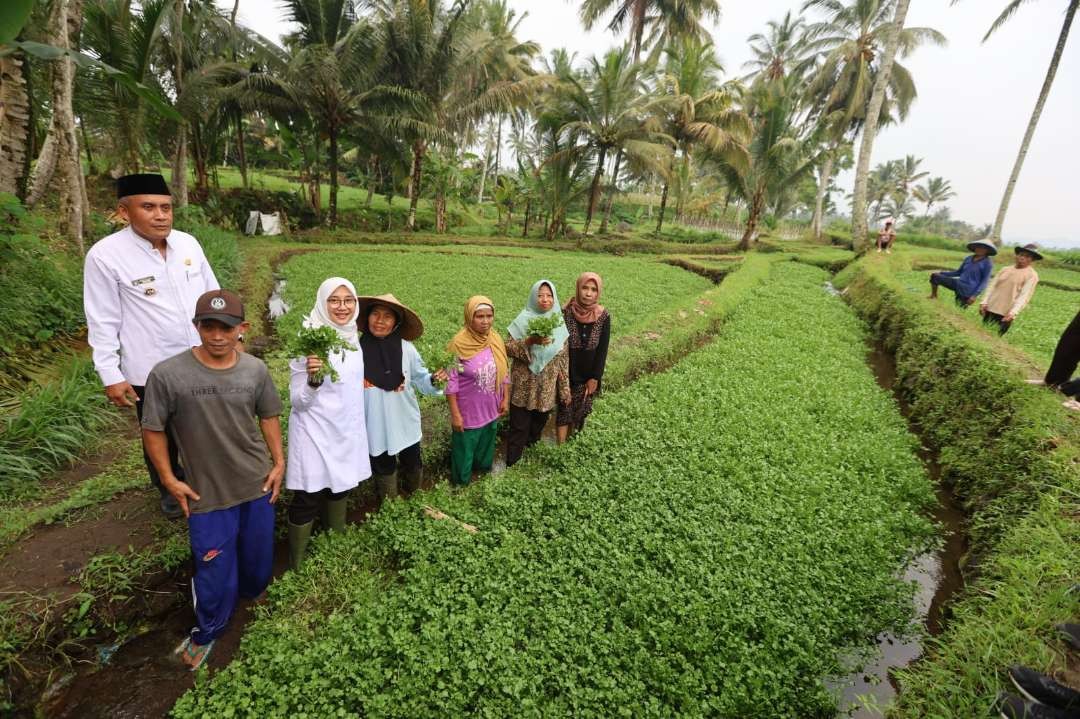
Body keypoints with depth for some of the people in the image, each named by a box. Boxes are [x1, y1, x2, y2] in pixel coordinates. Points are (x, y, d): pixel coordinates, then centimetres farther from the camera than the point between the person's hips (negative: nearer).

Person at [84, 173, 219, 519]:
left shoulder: (188, 243, -3)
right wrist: (111, 376, -9)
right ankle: (169, 488, 45)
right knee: (161, 438, 19)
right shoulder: (105, 255, -14)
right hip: (151, 371, -3)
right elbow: (104, 323, -10)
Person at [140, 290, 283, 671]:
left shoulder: (256, 370, -8)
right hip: (207, 494, -3)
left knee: (259, 558, 21)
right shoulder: (167, 374, -18)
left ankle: (250, 594, 54)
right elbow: (153, 429, -6)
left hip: (257, 484, 3)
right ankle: (205, 634, 38)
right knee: (216, 576, 8)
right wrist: (169, 479, -6)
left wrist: (279, 462, 3)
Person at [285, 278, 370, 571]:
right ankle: (297, 565, 26)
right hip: (315, 434, -7)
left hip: (346, 431, 7)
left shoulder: (353, 339, 0)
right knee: (307, 499, 6)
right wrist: (313, 379, -36)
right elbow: (298, 401, -17)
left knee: (340, 487, 22)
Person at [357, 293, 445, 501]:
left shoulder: (406, 348, -12)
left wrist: (434, 379, -24)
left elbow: (420, 379, -5)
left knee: (412, 464, 21)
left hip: (405, 421, 1)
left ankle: (412, 499, 54)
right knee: (383, 467, 21)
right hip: (376, 425, -1)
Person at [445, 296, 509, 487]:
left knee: (486, 447, 27)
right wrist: (455, 414, -16)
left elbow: (504, 373, 5)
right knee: (464, 453, 16)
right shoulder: (459, 344, -21)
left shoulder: (496, 340, -6)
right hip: (468, 413, -5)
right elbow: (451, 382, -17)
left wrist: (506, 399, 4)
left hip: (491, 410, 5)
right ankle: (461, 483, 41)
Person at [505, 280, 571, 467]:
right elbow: (508, 348, -12)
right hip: (524, 385, -3)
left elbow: (564, 358, 4)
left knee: (539, 422, 17)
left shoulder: (559, 323, 0)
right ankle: (512, 462, 21)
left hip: (547, 387, 3)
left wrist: (565, 388, 3)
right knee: (520, 425, 5)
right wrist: (530, 341, -28)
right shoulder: (523, 319, -10)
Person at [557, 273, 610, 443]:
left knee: (580, 414, 13)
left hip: (588, 376, 1)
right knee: (564, 411, 5)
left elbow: (602, 350, -4)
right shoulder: (566, 313, -12)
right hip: (567, 374, -1)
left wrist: (595, 378, -6)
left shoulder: (603, 317, -8)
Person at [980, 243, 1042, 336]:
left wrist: (1013, 312, -23)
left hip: (1005, 314, -5)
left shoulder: (1032, 275, -3)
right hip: (990, 309, 5)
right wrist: (984, 302, -2)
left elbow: (1024, 296, -11)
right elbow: (992, 286, 10)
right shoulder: (1005, 269, 11)